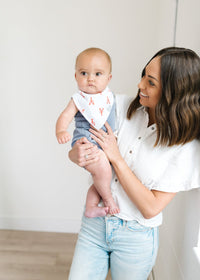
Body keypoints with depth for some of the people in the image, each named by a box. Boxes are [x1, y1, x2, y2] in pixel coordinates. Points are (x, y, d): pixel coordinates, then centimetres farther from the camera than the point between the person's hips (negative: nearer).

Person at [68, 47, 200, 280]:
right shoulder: (122, 106, -7)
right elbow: (79, 147, 0)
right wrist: (76, 155, -24)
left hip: (135, 239, -2)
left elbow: (151, 208, -18)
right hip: (94, 224, 3)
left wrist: (116, 158, -21)